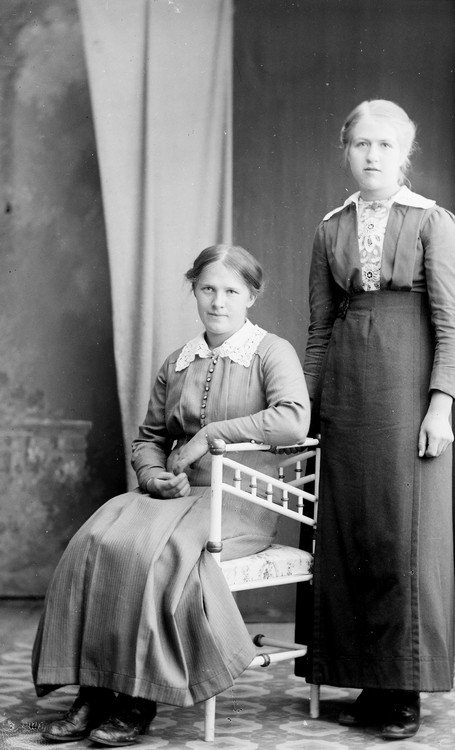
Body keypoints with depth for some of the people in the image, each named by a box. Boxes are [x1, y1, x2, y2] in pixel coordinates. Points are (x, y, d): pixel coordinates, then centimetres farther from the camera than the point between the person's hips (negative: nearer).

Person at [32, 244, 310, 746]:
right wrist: (152, 474, 0)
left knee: (156, 550, -33)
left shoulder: (272, 353, 1)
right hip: (177, 495, 5)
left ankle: (139, 701, -22)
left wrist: (209, 436, -14)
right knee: (96, 540, -23)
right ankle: (93, 693, -21)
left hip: (240, 503, -5)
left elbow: (294, 421, -17)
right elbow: (148, 437, 24)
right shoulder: (176, 364, 18)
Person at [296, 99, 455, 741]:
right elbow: (319, 326, 13)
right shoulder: (330, 229, 12)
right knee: (349, 531, 4)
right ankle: (370, 683, 13)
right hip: (346, 388, 4)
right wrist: (308, 408, 9)